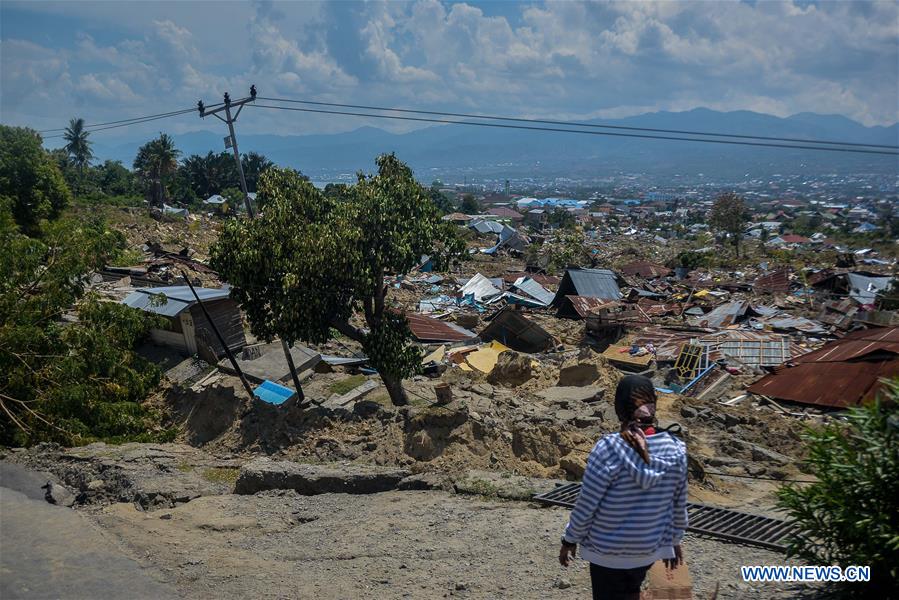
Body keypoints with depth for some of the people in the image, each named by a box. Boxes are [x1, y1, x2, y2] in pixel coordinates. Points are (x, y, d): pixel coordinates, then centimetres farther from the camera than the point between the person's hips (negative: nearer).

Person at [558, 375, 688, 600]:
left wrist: (570, 540, -1)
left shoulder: (608, 449, -24)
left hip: (607, 551, -4)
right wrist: (675, 539, 17)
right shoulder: (675, 449, -11)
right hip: (650, 548, 4)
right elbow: (679, 503, 1)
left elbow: (586, 504, -17)